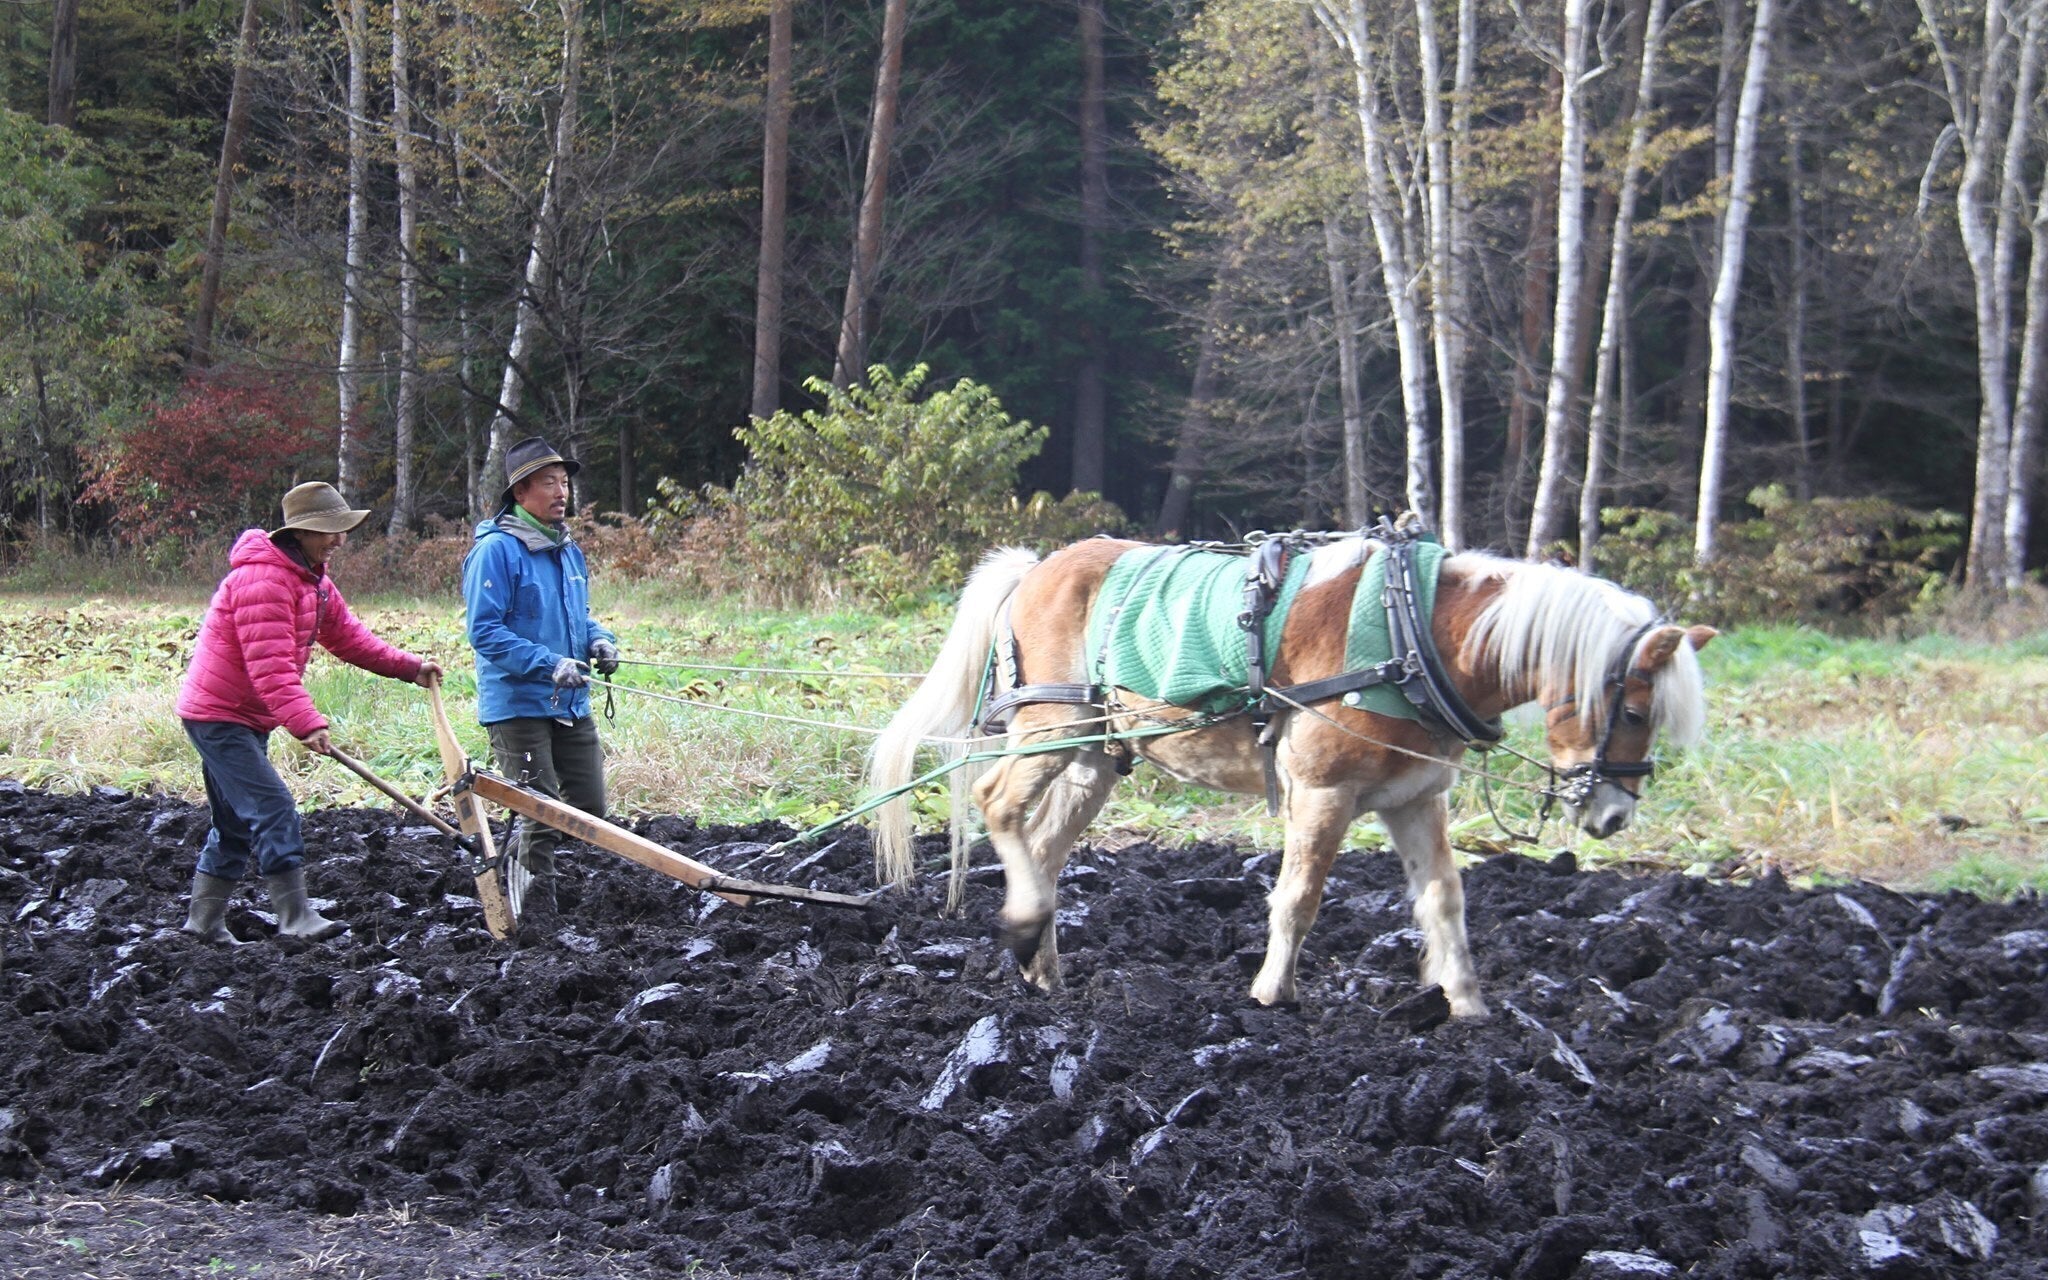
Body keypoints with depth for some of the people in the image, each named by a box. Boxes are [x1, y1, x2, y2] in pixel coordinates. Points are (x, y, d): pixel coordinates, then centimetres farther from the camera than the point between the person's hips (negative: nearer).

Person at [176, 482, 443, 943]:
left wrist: (409, 667, 8)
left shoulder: (313, 580, 12)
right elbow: (270, 665, -30)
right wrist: (307, 724, -37)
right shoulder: (262, 578, -23)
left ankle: (204, 921, 22)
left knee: (235, 823, 15)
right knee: (274, 809, -16)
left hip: (248, 720, 11)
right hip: (218, 715, -11)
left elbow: (348, 636, 17)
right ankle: (295, 918, -18)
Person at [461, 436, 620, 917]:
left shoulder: (569, 550, 13)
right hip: (516, 703, -8)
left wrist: (599, 640, 2)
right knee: (543, 817, -6)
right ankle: (536, 917, 5)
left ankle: (516, 855, 31)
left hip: (572, 704, 8)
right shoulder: (496, 551, -12)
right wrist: (548, 664, -24)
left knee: (589, 810, 9)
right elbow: (484, 631, -17)